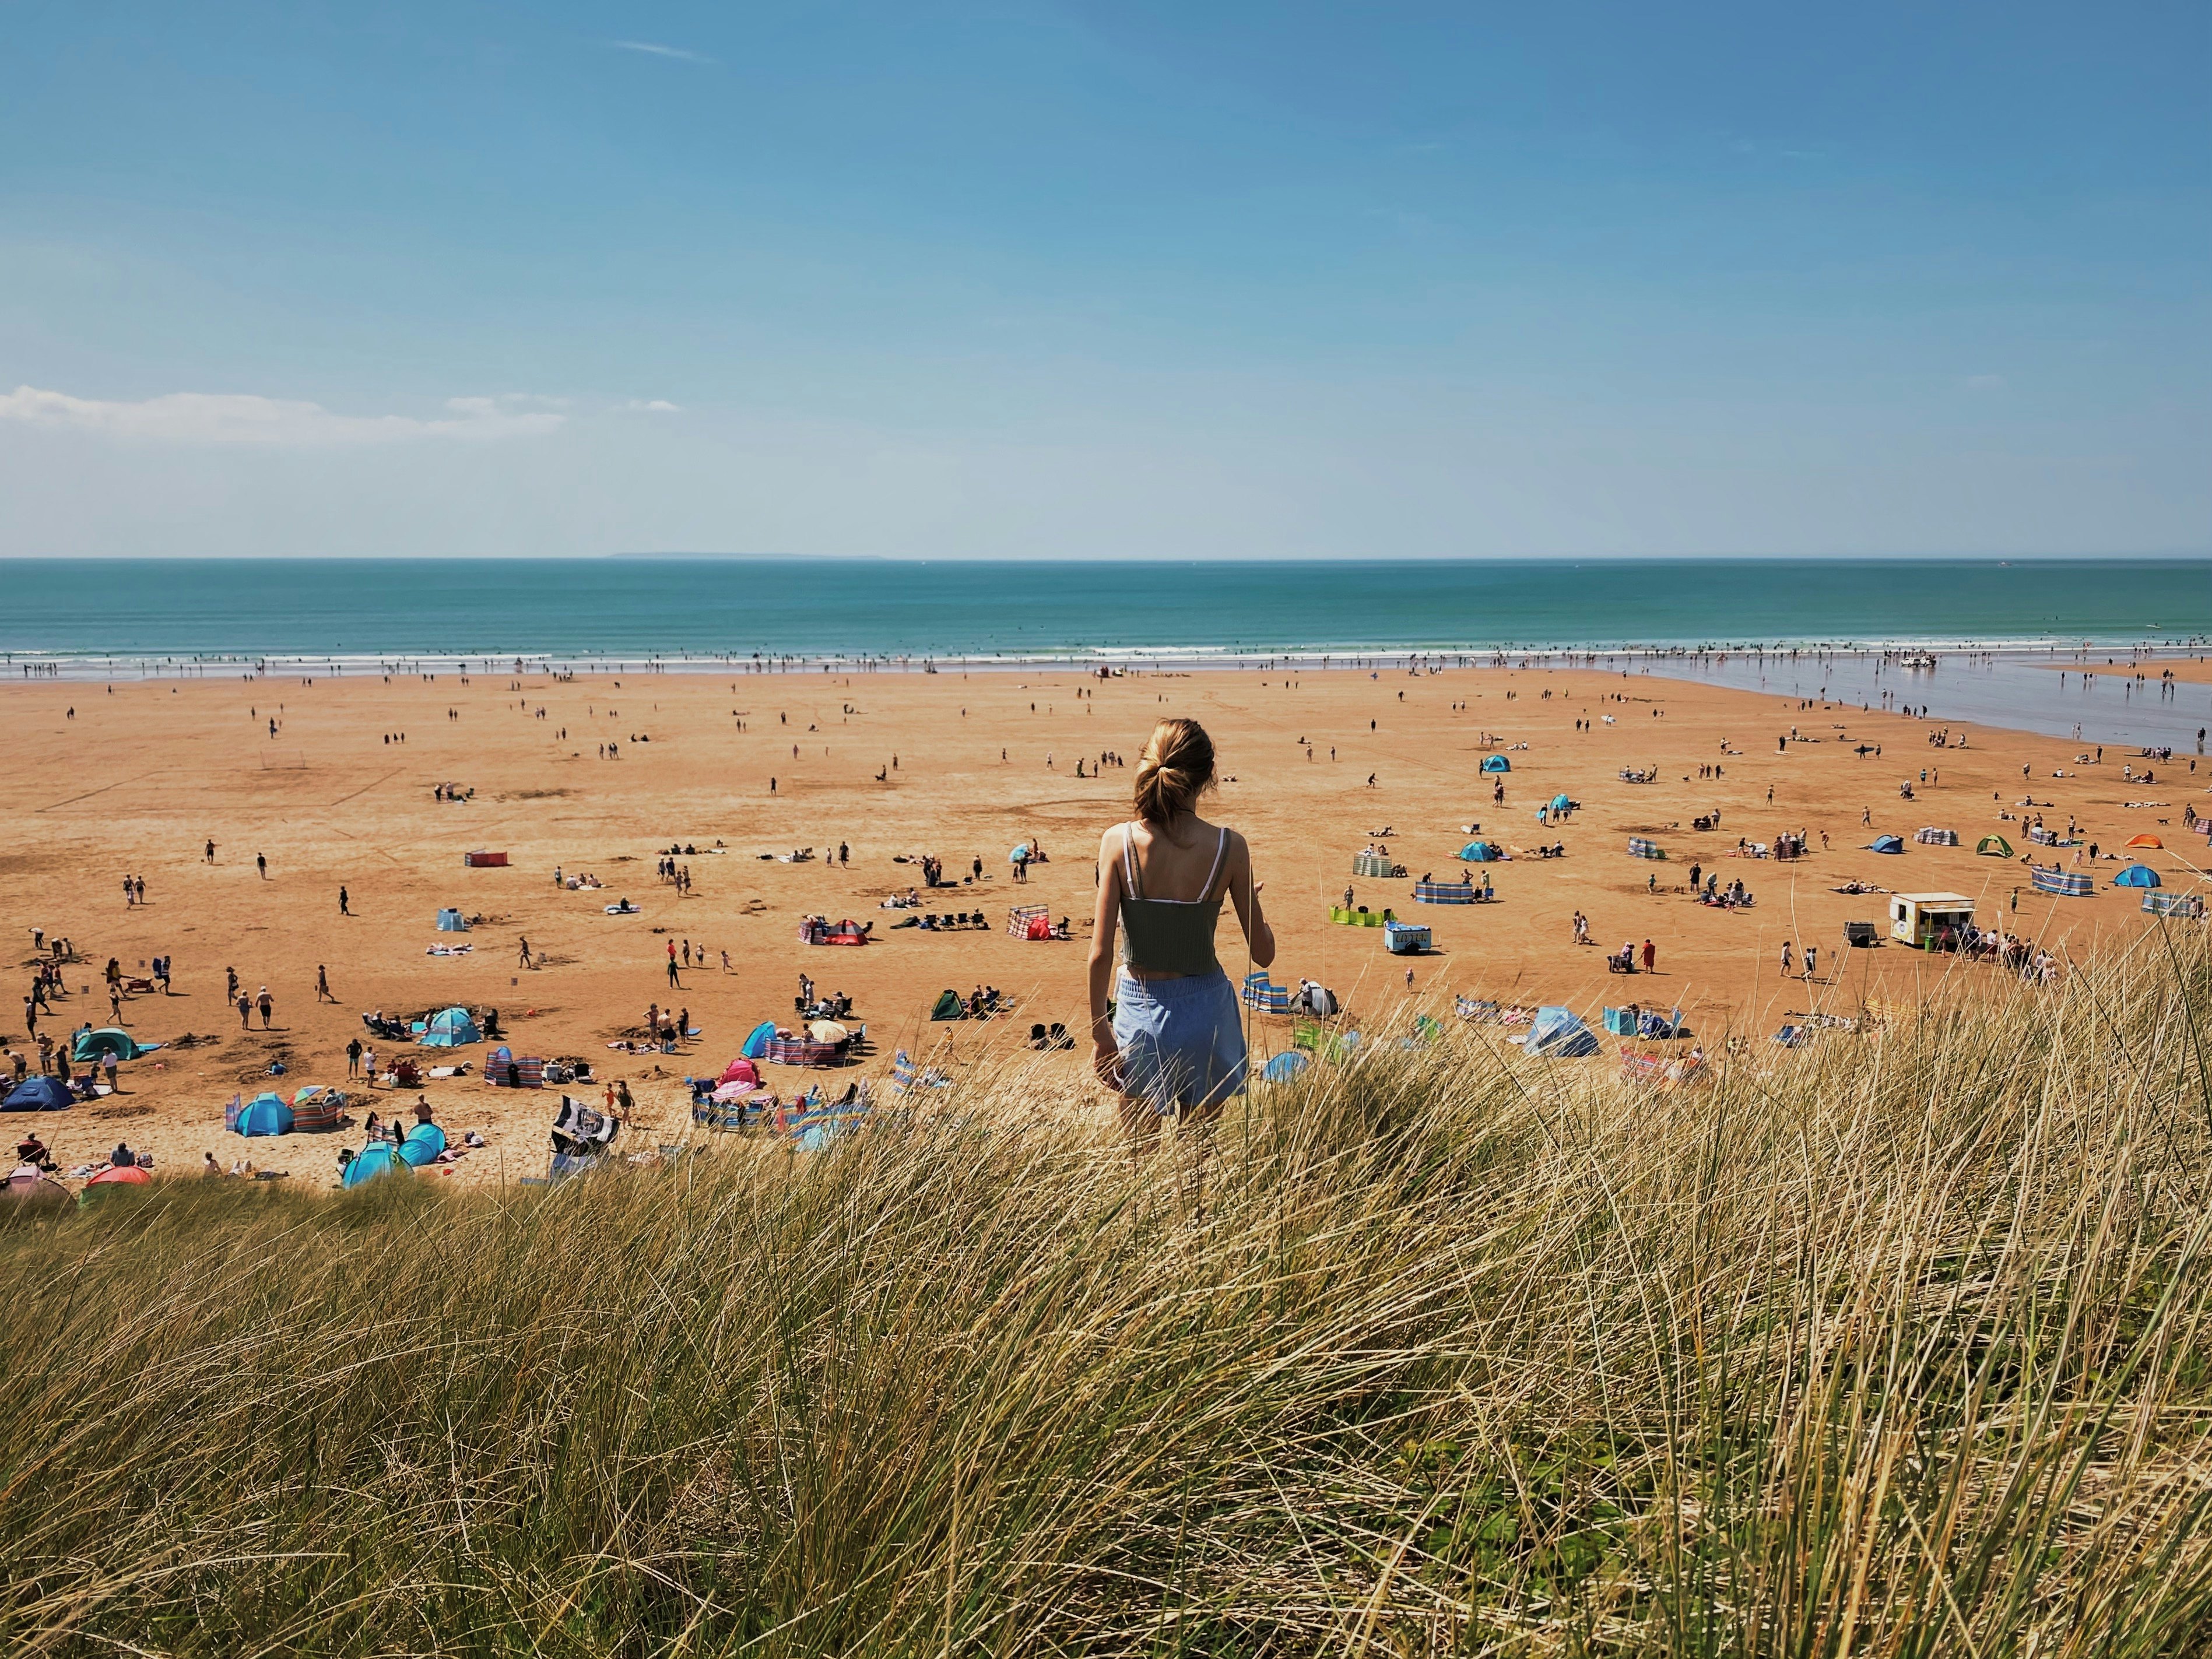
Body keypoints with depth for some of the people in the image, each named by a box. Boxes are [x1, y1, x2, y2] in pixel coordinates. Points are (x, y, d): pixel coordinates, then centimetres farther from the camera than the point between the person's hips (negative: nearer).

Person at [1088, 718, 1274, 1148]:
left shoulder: (1118, 841, -11)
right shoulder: (1228, 847, -11)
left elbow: (1101, 952, -10)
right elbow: (1263, 954, -4)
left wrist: (1099, 1028, 1)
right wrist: (1253, 902, 15)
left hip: (1139, 1010, 0)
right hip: (1205, 1009, 0)